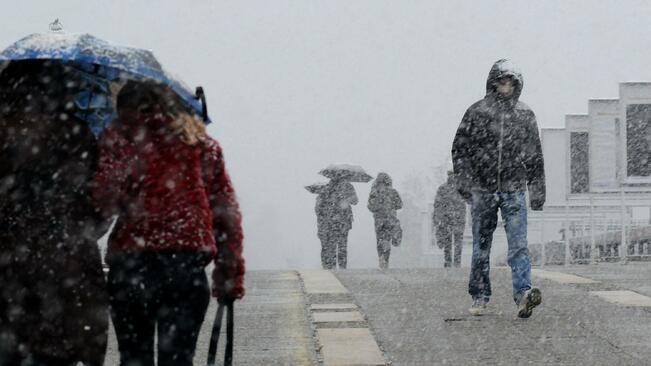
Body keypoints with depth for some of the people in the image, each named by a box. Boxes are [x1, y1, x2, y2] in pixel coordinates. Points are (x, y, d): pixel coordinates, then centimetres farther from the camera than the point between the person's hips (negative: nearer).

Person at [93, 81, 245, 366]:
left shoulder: (117, 136, 6)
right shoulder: (200, 139, 15)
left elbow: (104, 199, -10)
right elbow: (225, 209, 11)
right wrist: (230, 274, 12)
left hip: (130, 263, -2)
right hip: (187, 264, 2)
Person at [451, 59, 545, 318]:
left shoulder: (525, 115, 8)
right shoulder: (477, 112, 2)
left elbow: (535, 157, 14)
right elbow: (460, 149, 3)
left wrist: (537, 192, 12)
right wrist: (464, 182, -6)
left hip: (514, 191, 0)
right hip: (483, 190, 0)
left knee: (518, 244, -12)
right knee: (481, 246, 7)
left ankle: (523, 293, -22)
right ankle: (479, 297, 16)